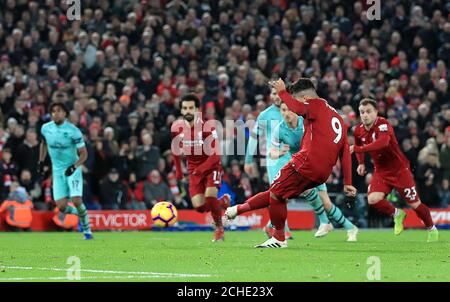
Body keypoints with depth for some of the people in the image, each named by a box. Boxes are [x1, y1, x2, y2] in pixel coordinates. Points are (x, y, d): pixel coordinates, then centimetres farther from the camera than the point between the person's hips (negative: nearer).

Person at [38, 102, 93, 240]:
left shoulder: (73, 131, -15)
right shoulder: (45, 128, -2)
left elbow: (84, 154, -10)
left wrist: (74, 166, -25)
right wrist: (41, 161, 17)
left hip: (73, 170, -4)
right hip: (57, 171, 4)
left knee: (76, 201, -18)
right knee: (61, 206, -8)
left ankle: (87, 230, 3)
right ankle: (79, 213, 24)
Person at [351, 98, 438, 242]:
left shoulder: (383, 125, -24)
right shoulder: (358, 130, -3)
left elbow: (383, 143, -45)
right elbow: (358, 146, 21)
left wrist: (357, 149, -47)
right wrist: (361, 163, 7)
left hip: (399, 169, -5)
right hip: (381, 171, 5)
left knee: (415, 204, 1)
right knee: (373, 199, -19)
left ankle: (432, 230, 26)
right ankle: (397, 214, 10)